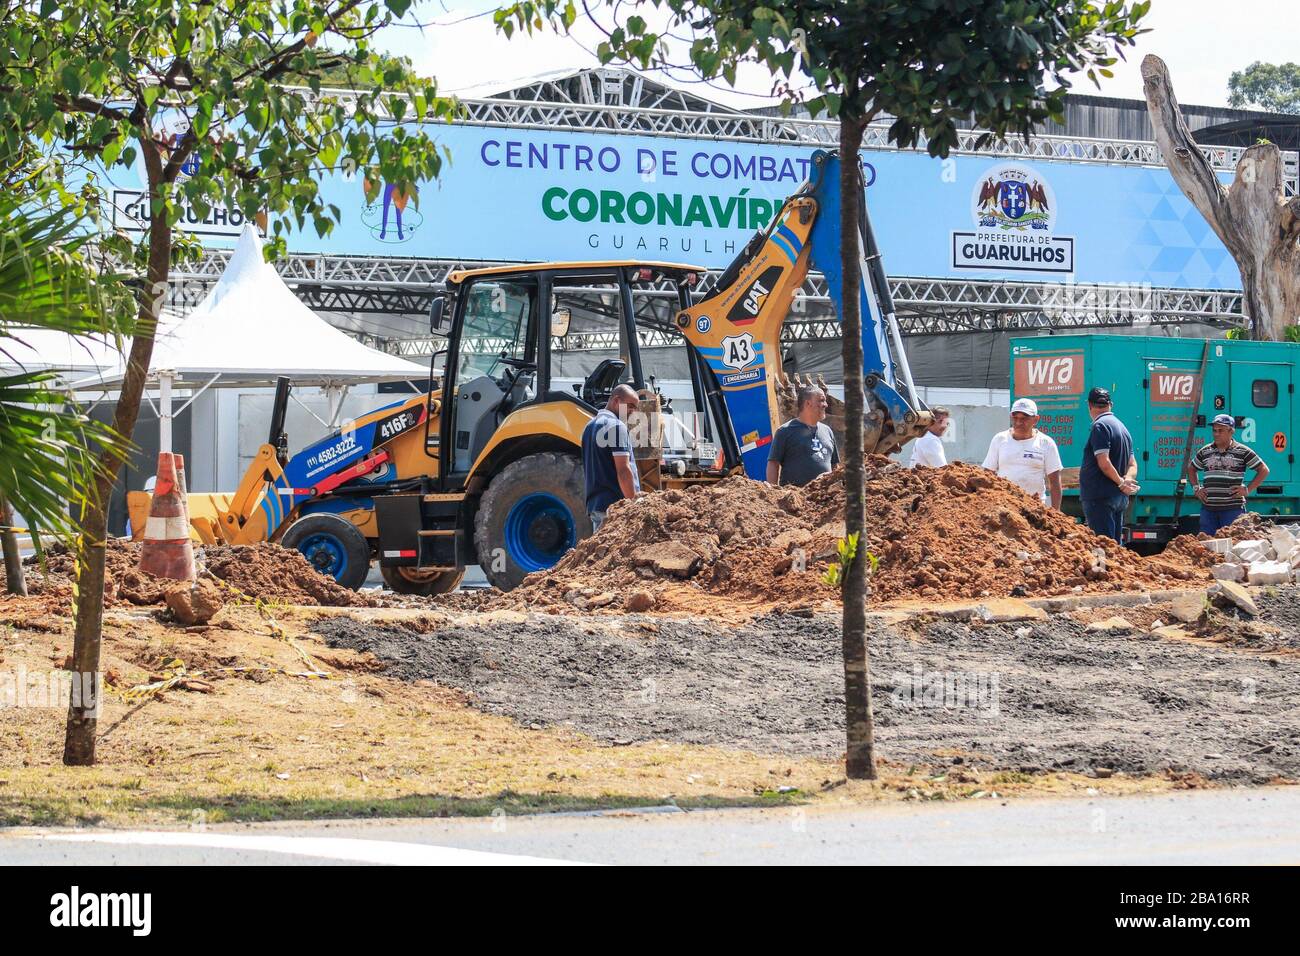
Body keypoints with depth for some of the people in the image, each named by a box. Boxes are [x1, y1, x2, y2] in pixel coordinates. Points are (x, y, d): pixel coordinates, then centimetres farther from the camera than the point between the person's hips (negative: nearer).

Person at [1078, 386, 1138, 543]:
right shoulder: (1122, 427, 19)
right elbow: (1132, 464, 18)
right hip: (1120, 498, 9)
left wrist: (1121, 483, -8)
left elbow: (1104, 463, -19)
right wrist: (1127, 480, 0)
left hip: (1100, 497, -9)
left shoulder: (1100, 426, -11)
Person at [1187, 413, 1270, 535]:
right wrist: (1196, 488, 14)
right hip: (1208, 508, 4)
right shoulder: (1205, 452, 12)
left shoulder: (1243, 452, 1)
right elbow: (1191, 469, 28)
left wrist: (1248, 490, -3)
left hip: (1233, 508, -4)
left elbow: (1264, 470, 4)